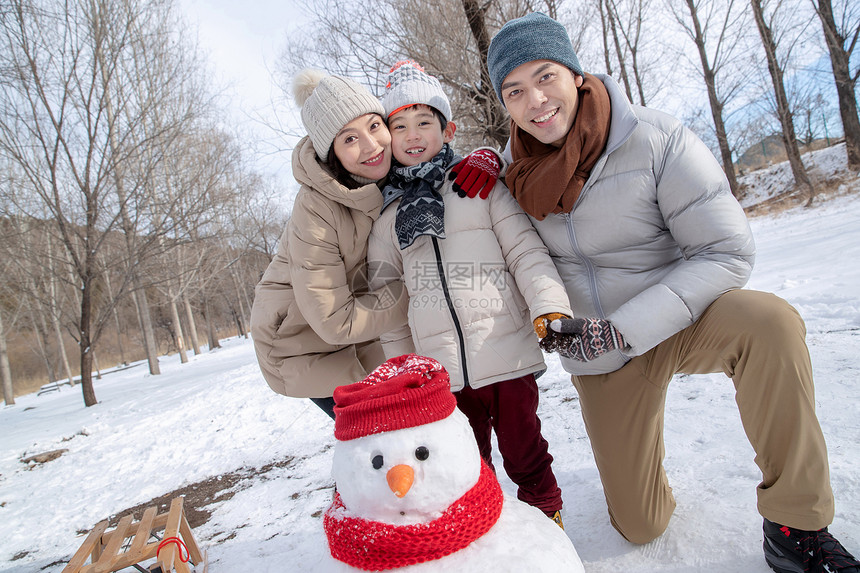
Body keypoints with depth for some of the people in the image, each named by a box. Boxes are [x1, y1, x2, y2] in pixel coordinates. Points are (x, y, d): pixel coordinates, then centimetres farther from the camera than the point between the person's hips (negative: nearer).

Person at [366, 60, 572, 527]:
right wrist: (399, 366, 13)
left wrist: (550, 306, -16)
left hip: (506, 356, -2)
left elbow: (526, 252, -1)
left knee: (523, 451, 12)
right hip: (441, 370, 2)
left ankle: (546, 515, 37)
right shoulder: (387, 215, 10)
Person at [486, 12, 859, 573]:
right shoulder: (515, 167, -7)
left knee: (769, 321, -37)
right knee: (639, 525, 7)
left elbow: (728, 252, -18)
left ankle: (796, 527, -18)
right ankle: (633, 457, 43)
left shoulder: (657, 140, -18)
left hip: (679, 322, -2)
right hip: (599, 358, 3)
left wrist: (626, 328, -28)